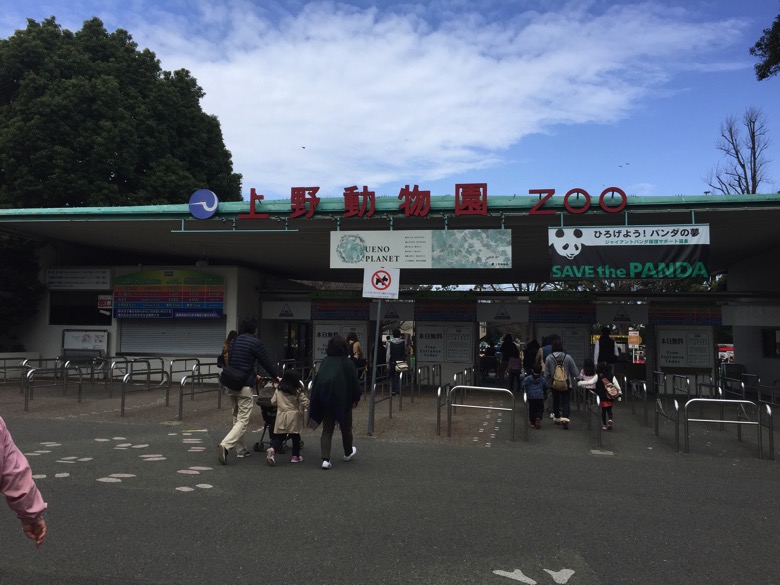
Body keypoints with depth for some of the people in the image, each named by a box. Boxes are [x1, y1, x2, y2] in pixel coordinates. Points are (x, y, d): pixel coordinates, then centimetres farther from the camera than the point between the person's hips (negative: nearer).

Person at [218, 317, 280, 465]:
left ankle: (241, 450, 22)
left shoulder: (234, 341, 13)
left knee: (237, 417, 17)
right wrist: (276, 377, 16)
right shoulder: (255, 343, -8)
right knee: (243, 420, -5)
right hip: (244, 386, -7)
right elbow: (266, 362, -2)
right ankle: (225, 445, -22)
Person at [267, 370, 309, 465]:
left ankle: (272, 449, -20)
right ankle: (296, 456, 17)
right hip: (294, 417, -2)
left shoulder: (278, 390, 3)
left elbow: (273, 401, 6)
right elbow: (305, 402, -11)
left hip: (281, 416, 3)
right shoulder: (298, 391, -7)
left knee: (279, 436, 5)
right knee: (295, 437, 10)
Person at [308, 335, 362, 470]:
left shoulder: (325, 362, 0)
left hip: (325, 400, 3)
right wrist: (356, 398, 9)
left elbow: (316, 381, 3)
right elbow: (354, 381, -6)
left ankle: (325, 459, -5)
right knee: (346, 427, 18)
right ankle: (348, 453, 37)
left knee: (327, 430, 7)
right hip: (342, 400, -3)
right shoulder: (347, 363, -9)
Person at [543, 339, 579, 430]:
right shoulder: (568, 357, -11)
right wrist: (576, 377, 14)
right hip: (566, 384, -1)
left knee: (556, 401, 18)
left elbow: (546, 373, -5)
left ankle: (557, 418, 31)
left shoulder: (549, 358, -10)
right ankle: (565, 417, -18)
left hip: (554, 384, 2)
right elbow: (575, 372, -6)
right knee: (565, 401, 0)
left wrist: (547, 383, 9)